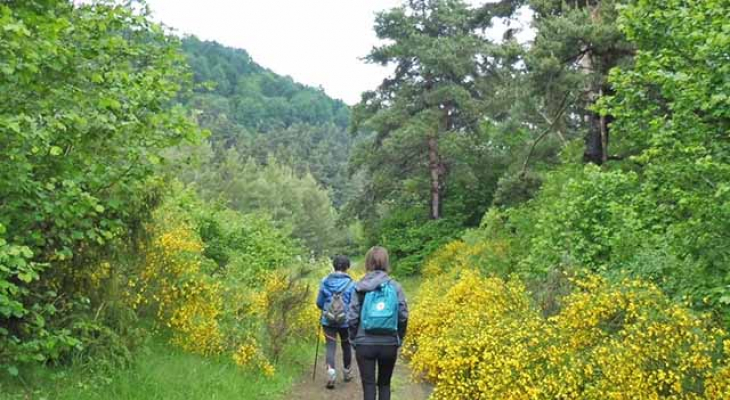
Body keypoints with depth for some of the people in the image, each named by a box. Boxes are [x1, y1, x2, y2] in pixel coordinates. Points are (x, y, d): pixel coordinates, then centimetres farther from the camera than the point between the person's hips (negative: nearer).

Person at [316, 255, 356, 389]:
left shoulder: (325, 281, -4)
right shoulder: (351, 284, -11)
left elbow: (319, 302, 4)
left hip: (328, 321, 1)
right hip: (346, 321, -1)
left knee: (331, 347, 1)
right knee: (346, 346, 20)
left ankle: (330, 370, -24)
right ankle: (347, 373, 35)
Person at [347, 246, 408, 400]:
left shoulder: (360, 287, -4)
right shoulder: (395, 286, -4)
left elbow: (352, 317, -5)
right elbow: (403, 316, -3)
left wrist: (354, 339, 10)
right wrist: (399, 339, 11)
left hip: (364, 344, -1)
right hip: (389, 344, 1)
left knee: (368, 386, 7)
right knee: (384, 384, 19)